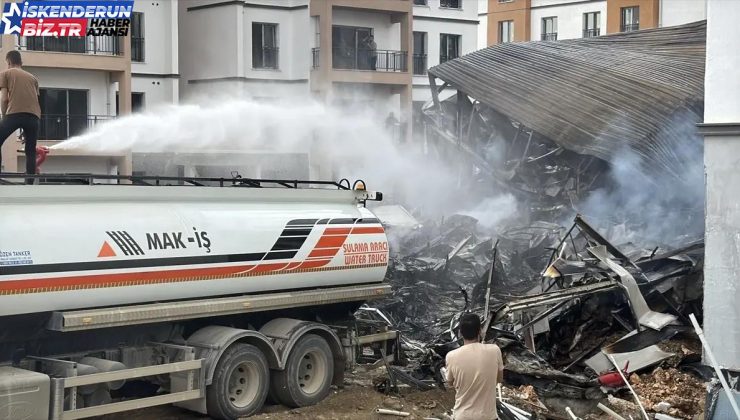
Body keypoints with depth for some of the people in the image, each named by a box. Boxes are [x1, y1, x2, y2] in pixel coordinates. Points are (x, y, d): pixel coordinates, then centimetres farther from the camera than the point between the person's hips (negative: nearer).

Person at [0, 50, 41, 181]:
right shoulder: (33, 77, 28)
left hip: (14, 114, -3)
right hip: (34, 116, 4)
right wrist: (26, 129, 24)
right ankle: (29, 183, -1)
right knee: (31, 151, 7)